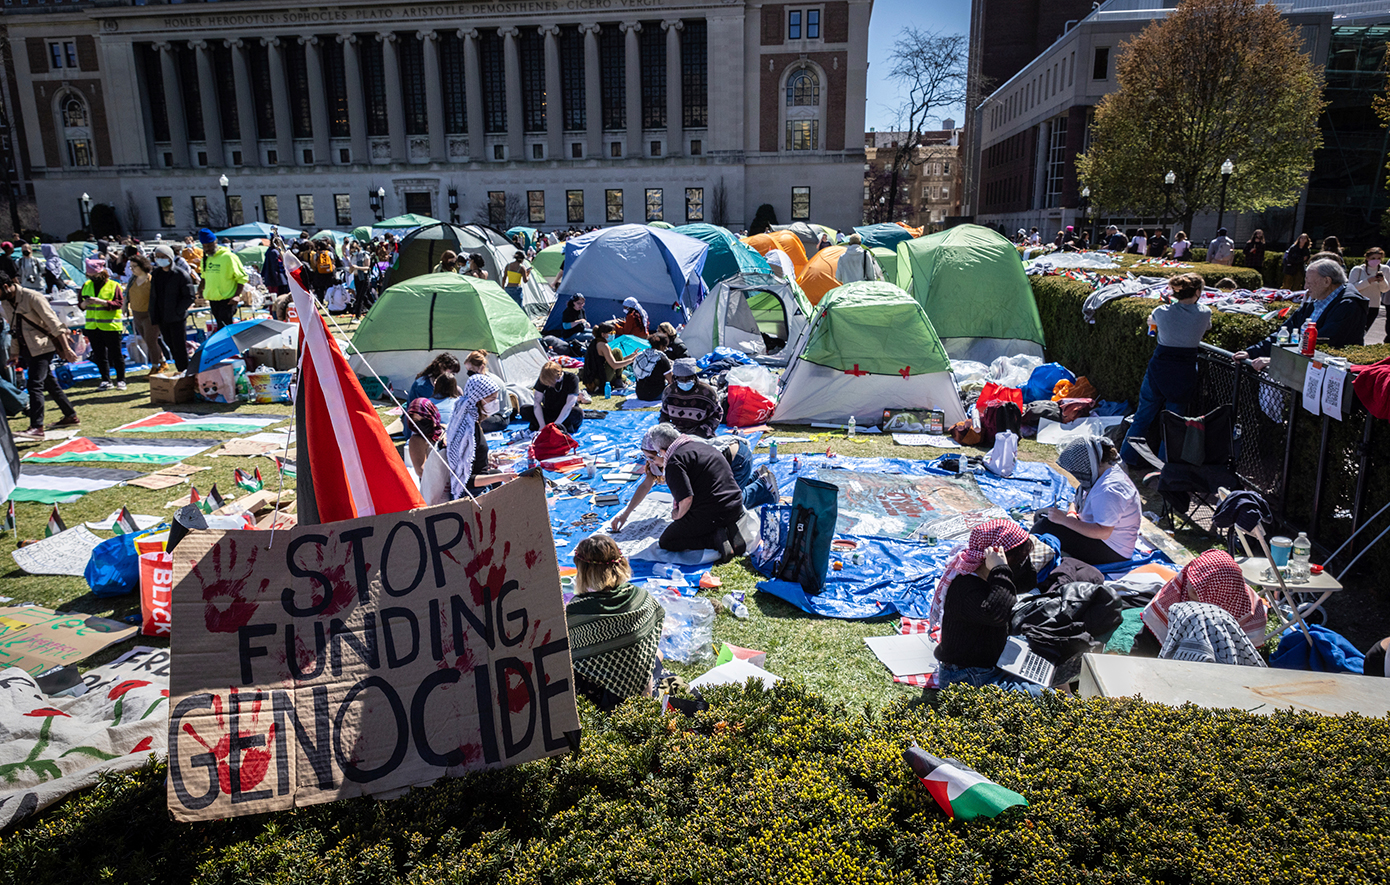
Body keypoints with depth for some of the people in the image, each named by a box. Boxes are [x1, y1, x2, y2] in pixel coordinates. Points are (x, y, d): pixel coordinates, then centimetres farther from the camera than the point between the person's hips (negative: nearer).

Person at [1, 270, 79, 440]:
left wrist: (66, 348, -20)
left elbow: (54, 323, -16)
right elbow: (15, 330, 19)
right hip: (27, 349, 8)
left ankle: (37, 427, -20)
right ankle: (71, 415, 25)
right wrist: (14, 354, 19)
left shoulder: (32, 297, -14)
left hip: (42, 347, -8)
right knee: (49, 383, 14)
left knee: (34, 385, -16)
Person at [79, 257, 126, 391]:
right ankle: (105, 381, 17)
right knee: (99, 355, 9)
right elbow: (80, 304, 13)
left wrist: (101, 302, -23)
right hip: (92, 326, 5)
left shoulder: (113, 285, -4)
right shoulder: (86, 286, 11)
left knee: (116, 354, 0)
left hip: (110, 326, -5)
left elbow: (119, 303, -13)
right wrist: (84, 303, -10)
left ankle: (121, 380, 10)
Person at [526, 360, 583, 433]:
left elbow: (569, 404, -25)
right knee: (524, 409, -20)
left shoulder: (572, 378, -21)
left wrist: (555, 425, -30)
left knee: (578, 413, -38)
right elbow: (537, 402, -12)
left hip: (566, 416, -3)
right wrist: (542, 425, -24)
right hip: (548, 413, 4)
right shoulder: (542, 380, -12)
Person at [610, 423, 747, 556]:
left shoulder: (674, 463, -13)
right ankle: (730, 530, 6)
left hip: (710, 514, -9)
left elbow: (686, 499, -24)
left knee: (665, 542, 9)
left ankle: (716, 538, -11)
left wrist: (678, 515, 1)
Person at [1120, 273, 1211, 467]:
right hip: (1185, 373, 0)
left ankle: (1128, 457, 18)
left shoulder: (1162, 312, -8)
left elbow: (1151, 321, 16)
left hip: (1159, 369, 0)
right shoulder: (1204, 313, -7)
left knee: (1143, 415, 12)